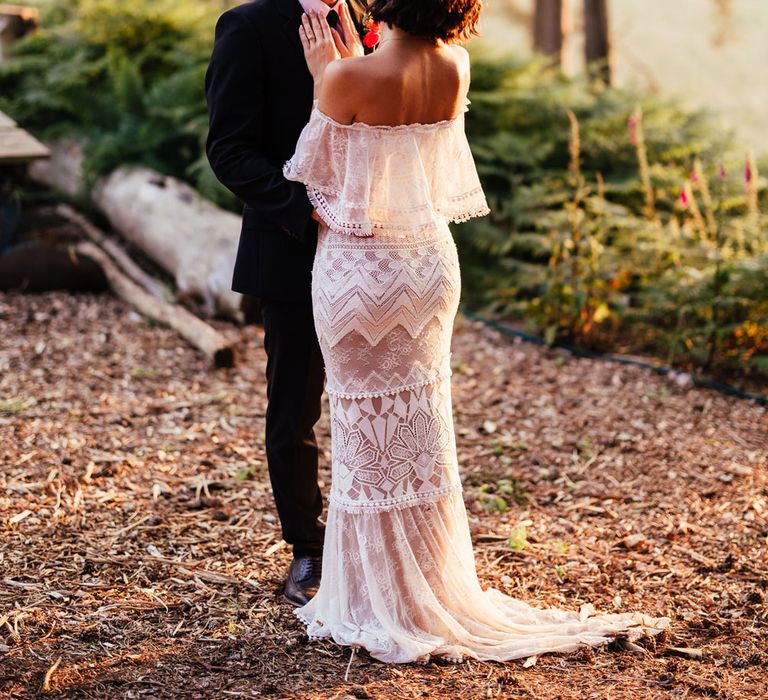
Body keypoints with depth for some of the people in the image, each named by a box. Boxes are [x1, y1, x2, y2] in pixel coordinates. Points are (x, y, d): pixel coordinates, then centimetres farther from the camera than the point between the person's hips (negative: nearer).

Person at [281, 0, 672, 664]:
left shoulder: (349, 79, -22)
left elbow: (315, 173, -6)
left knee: (367, 434, 6)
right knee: (424, 426, 16)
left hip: (357, 268, -5)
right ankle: (435, 592, 27)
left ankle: (381, 605, 16)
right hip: (429, 258, 5)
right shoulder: (455, 67, -5)